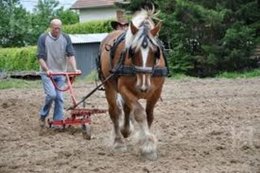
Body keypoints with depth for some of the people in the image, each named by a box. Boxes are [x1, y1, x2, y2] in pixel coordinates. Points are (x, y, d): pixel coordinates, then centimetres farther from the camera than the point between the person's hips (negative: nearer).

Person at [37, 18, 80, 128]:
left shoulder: (66, 38, 0)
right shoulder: (43, 38, -7)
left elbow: (71, 55, -4)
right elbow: (40, 57, -9)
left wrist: (74, 69, -17)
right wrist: (47, 69, -23)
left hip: (61, 73, 3)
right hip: (47, 73, -3)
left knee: (59, 97, 2)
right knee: (51, 94, -16)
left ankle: (58, 121, 8)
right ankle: (43, 116, 4)